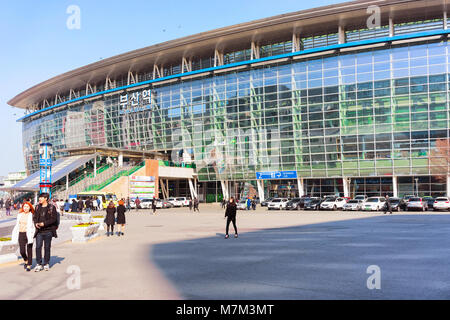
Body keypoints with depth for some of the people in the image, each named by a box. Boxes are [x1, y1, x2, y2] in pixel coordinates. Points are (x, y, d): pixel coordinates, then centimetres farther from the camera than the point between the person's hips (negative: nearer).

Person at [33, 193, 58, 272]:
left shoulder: (51, 207, -4)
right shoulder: (37, 207, 10)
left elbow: (53, 219, -9)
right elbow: (34, 217, 15)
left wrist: (44, 223, -18)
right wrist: (36, 223, -6)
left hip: (48, 231, -3)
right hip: (39, 231, 3)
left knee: (47, 247, 6)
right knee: (38, 247, -4)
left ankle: (46, 264, 17)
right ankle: (39, 264, 3)